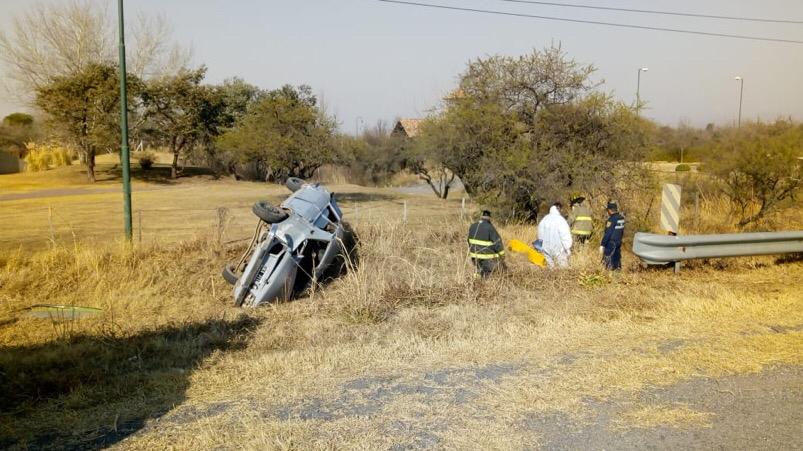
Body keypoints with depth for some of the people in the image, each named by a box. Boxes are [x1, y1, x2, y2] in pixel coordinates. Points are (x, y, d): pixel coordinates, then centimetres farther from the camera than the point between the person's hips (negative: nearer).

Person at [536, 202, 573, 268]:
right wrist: (568, 248, -8)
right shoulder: (560, 220, -17)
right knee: (563, 268, 4)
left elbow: (540, 235, 13)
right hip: (558, 250, -6)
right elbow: (565, 236, -16)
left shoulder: (544, 220, 3)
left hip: (547, 249, 6)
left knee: (551, 267, 16)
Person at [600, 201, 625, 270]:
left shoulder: (612, 219, -19)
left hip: (611, 243, -8)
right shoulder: (621, 218, 6)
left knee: (609, 262, -3)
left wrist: (602, 245, -18)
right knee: (617, 260, 14)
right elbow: (622, 231, 14)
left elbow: (607, 233, -21)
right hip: (618, 242, 8)